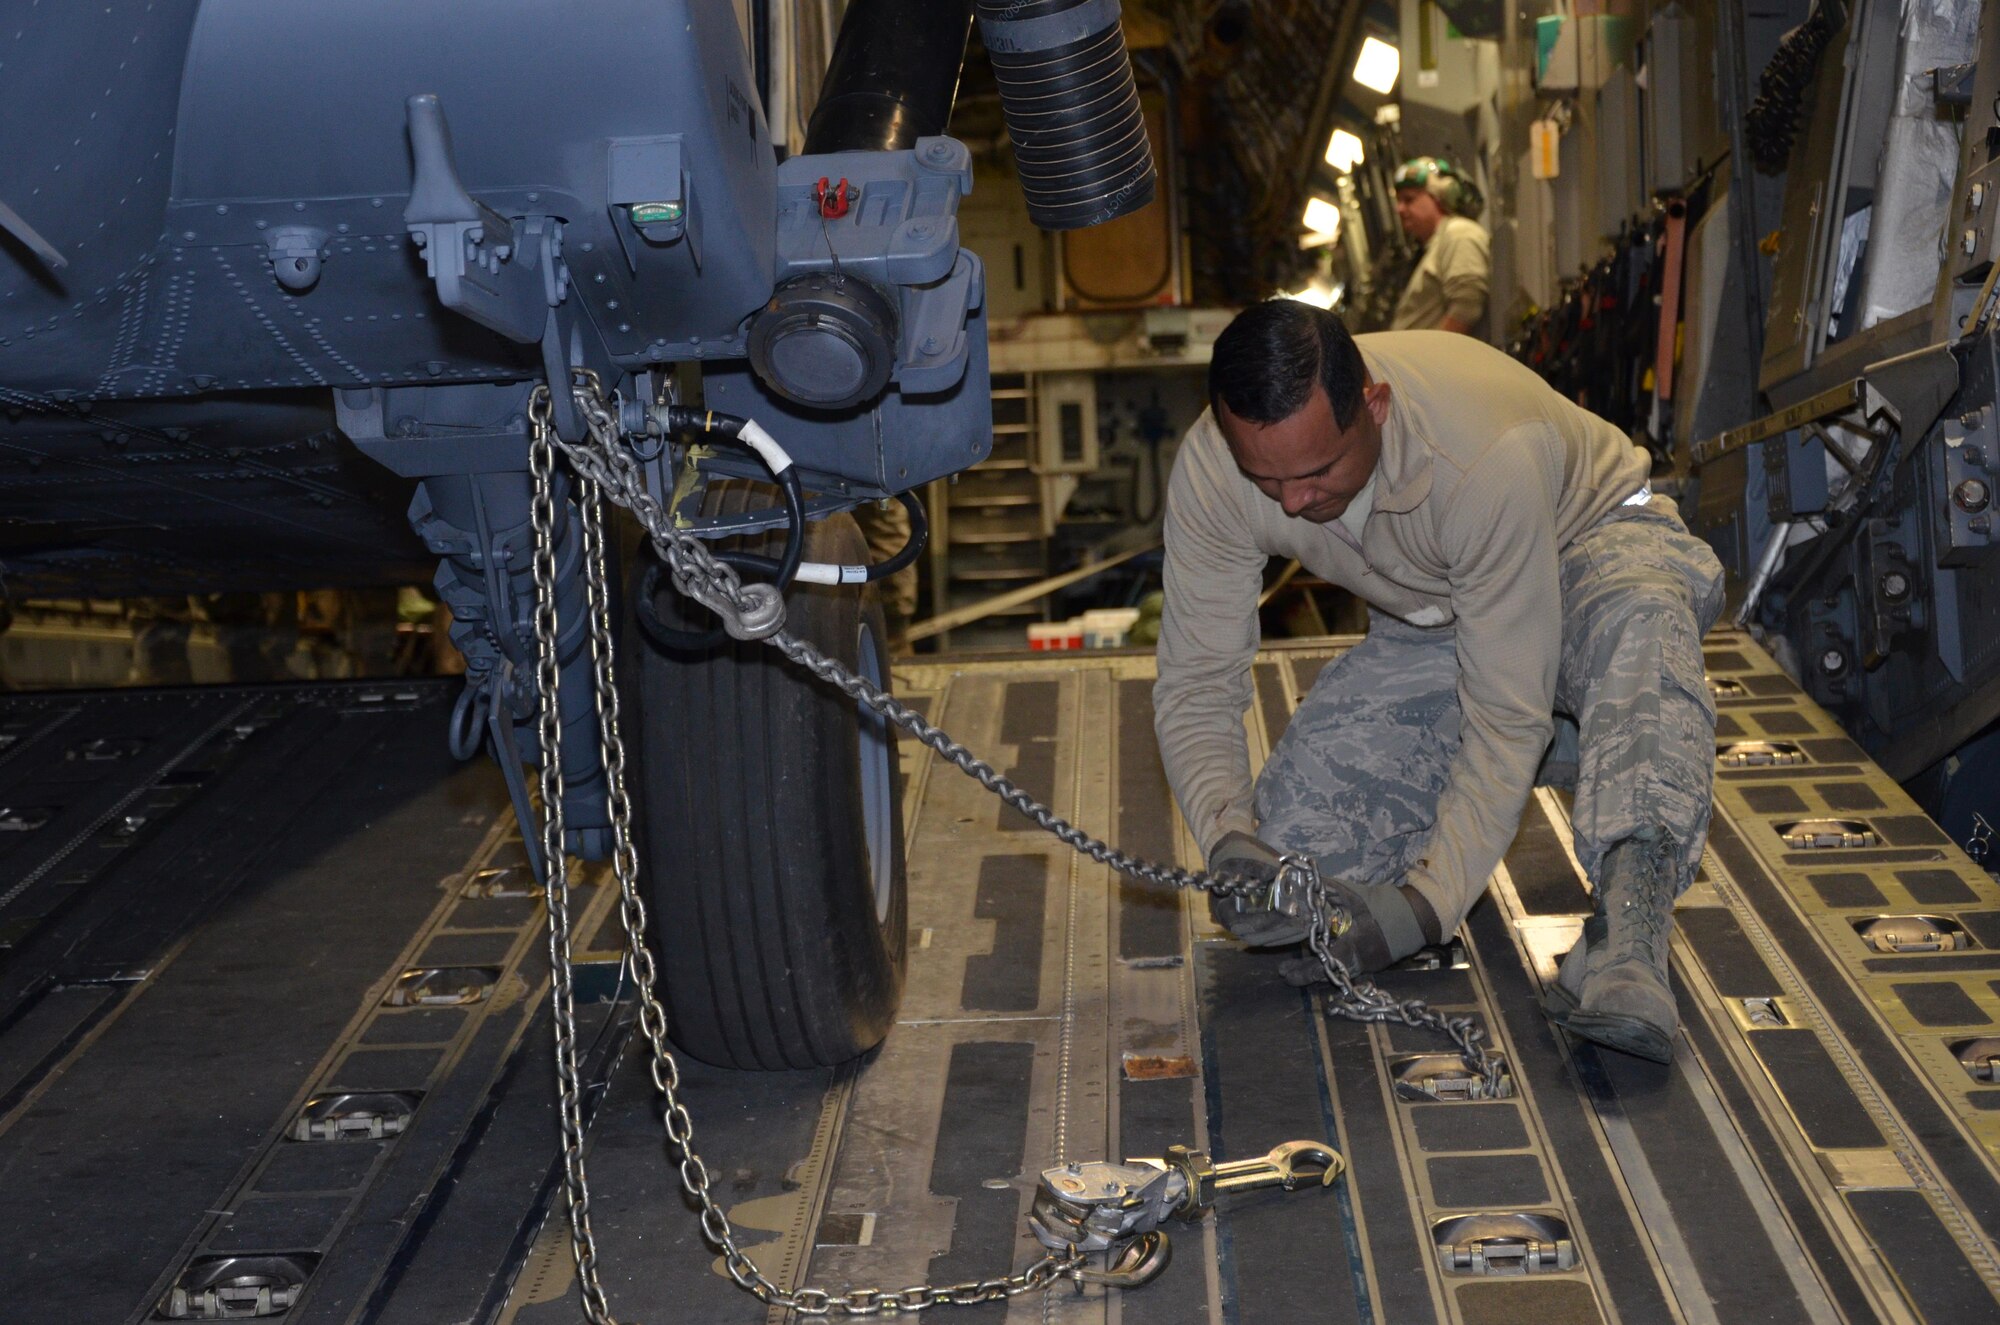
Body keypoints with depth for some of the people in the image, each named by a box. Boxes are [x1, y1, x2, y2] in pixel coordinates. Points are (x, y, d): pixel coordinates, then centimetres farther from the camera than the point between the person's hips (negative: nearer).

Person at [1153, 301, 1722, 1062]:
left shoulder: (1490, 454, -40)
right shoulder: (1212, 468, -26)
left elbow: (1508, 717, -36)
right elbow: (1195, 686, -19)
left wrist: (1425, 906, -43)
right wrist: (1232, 845, -36)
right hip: (1426, 621, 5)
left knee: (1640, 617, -42)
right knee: (1293, 845, -12)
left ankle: (1626, 942, -47)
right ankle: (1558, 750, 7)